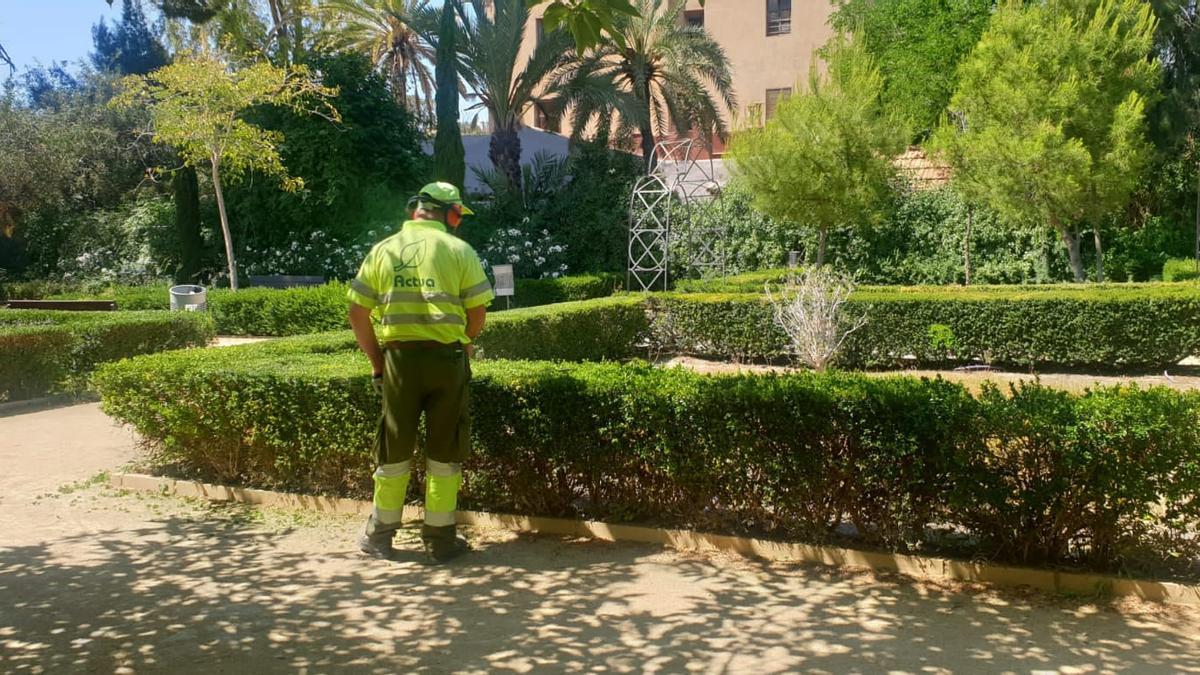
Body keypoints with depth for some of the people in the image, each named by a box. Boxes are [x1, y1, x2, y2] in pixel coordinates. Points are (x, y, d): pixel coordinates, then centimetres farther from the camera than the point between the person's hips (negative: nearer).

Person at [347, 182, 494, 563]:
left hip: (399, 357, 2)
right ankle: (440, 540, 16)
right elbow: (478, 312, -3)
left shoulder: (384, 250, 7)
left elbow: (358, 314, 5)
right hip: (446, 357, -2)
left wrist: (377, 361, 13)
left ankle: (380, 536, 25)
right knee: (444, 453, 8)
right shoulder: (459, 250, 0)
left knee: (394, 450, 14)